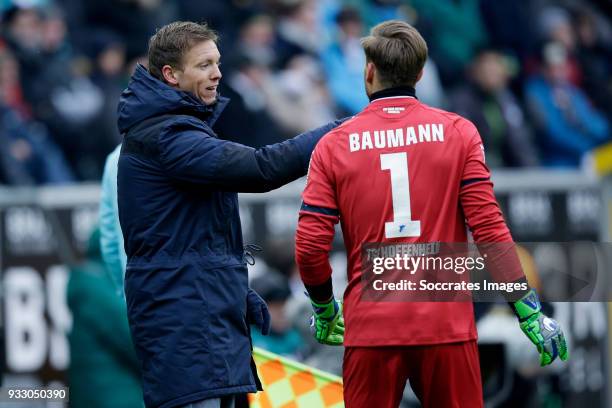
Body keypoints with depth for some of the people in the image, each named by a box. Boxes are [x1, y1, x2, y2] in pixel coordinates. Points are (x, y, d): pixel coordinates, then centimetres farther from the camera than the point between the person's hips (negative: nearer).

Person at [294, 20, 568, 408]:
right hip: (447, 326, 0)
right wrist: (528, 310, 1)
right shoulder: (458, 133, 1)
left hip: (371, 328, 0)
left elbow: (310, 246, -1)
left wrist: (324, 307, 17)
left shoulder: (334, 144, 2)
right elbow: (489, 228, -5)